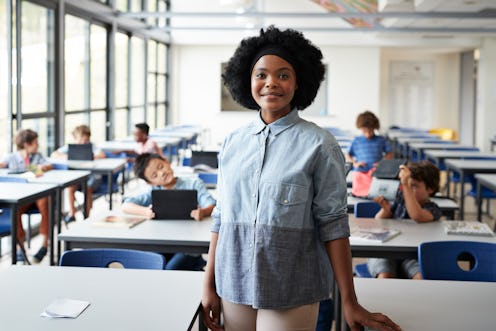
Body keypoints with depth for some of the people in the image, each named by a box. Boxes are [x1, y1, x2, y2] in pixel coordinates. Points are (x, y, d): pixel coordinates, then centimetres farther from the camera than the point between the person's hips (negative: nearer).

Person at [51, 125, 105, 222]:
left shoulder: (91, 146, -6)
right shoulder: (69, 147, 0)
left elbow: (102, 155, -23)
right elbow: (53, 155, -6)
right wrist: (65, 157, -25)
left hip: (92, 175, -2)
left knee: (87, 188, -29)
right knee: (70, 187, -25)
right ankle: (72, 213, -7)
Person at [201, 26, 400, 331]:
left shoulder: (319, 145, -8)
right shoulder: (233, 143, 5)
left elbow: (333, 225, -9)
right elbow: (221, 217, 9)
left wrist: (350, 303, -9)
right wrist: (209, 285, 8)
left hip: (291, 293, -4)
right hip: (234, 287, 4)